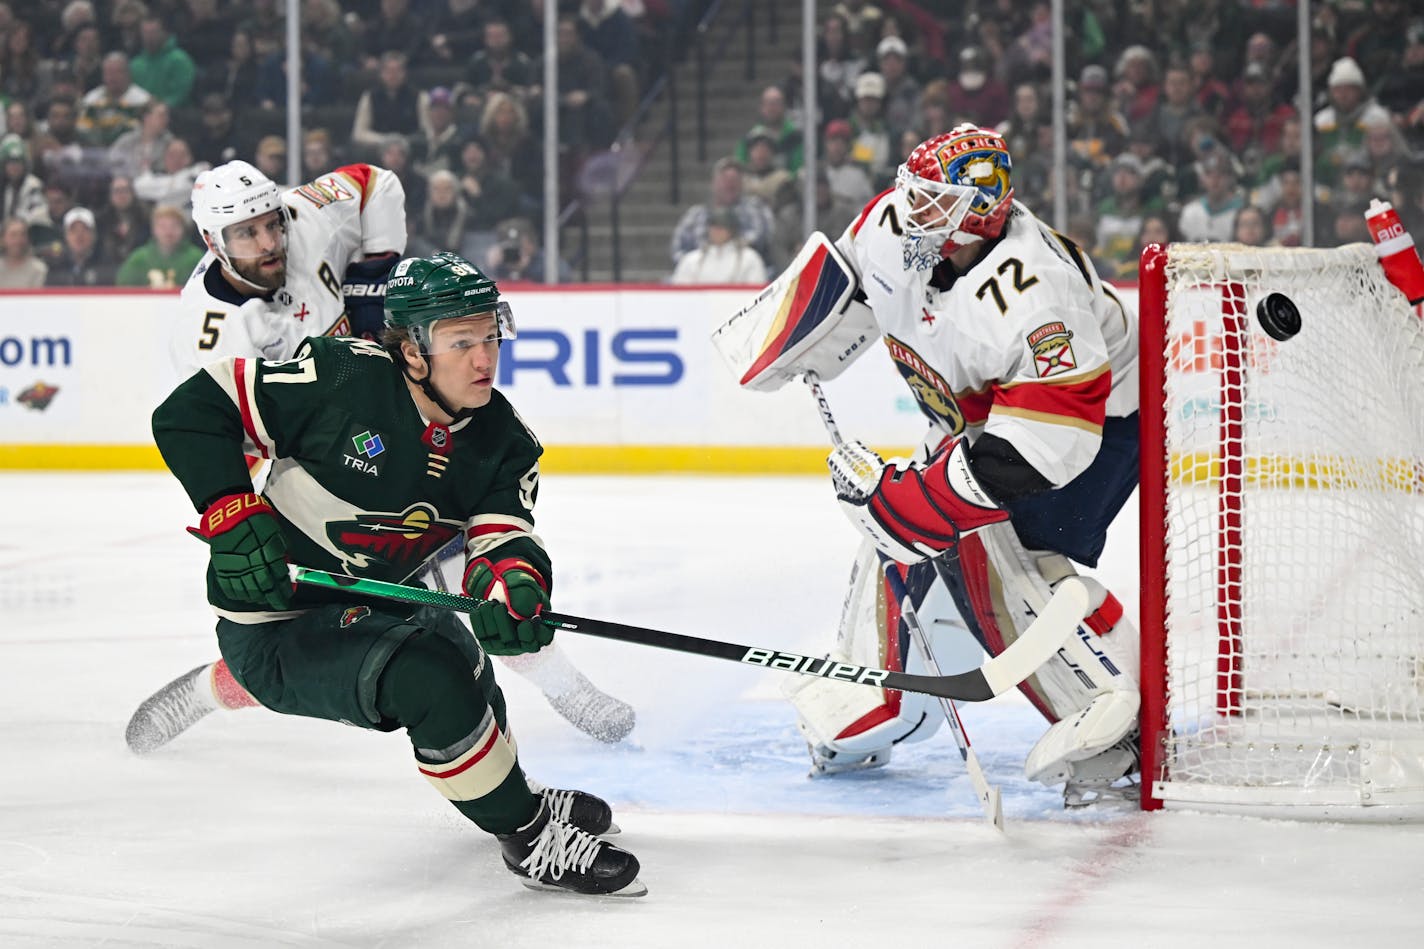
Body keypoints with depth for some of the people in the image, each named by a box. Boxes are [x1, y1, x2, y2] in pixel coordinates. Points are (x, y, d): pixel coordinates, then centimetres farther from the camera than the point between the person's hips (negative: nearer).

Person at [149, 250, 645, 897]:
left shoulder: (502, 438, -3)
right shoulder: (337, 378, -23)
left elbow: (502, 538, -13)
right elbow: (190, 413, -17)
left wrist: (513, 584, -37)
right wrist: (233, 516, -27)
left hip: (369, 610, 8)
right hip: (275, 626, -8)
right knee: (432, 679, -28)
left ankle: (506, 795, 58)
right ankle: (530, 839, -12)